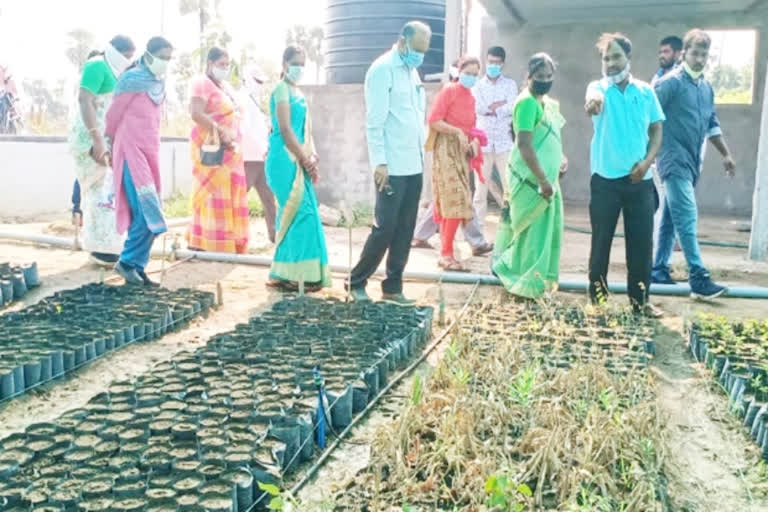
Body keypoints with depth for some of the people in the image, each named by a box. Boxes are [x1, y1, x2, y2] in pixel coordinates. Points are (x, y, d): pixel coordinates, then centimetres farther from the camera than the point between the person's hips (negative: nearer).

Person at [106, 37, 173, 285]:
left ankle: (136, 267, 11)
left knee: (148, 213, 5)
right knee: (145, 212, -15)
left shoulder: (160, 82, 14)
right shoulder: (133, 78, -9)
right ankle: (127, 262, -2)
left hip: (150, 151, 8)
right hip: (131, 150, -8)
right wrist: (110, 142, 8)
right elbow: (114, 113, -2)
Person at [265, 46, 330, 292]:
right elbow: (285, 129, -15)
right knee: (302, 213, -12)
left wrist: (312, 159, 4)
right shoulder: (283, 89, -7)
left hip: (298, 160, 9)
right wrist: (307, 160, -13)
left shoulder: (297, 92, 20)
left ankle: (286, 273, 13)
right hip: (285, 159, -9)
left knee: (295, 215, 8)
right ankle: (291, 273, -6)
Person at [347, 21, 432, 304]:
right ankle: (357, 281, 11)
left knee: (405, 230, 8)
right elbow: (375, 120, -14)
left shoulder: (412, 71, 17)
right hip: (392, 167, -8)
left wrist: (421, 155, 12)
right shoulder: (382, 69, -8)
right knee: (385, 227, -4)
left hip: (414, 165, 8)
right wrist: (379, 162, -19)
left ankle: (393, 287, 16)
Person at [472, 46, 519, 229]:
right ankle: (478, 225, 10)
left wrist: (491, 108, -5)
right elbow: (478, 108, -8)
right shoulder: (478, 85, 10)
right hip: (483, 143, 1)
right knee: (481, 186, 3)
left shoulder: (510, 84, 8)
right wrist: (502, 103, -7)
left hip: (504, 143, -1)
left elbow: (512, 109, -8)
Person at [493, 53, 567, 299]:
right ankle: (526, 283, 10)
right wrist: (543, 181, -24)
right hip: (531, 181, -10)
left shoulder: (546, 102, 14)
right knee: (533, 232, -2)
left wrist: (561, 157, 7)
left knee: (547, 230, 15)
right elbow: (524, 145, -23)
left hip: (546, 178, 10)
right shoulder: (527, 102, -17)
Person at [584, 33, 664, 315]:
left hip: (640, 180, 3)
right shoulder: (598, 88, -5)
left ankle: (640, 298, 18)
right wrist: (593, 103, -56)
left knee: (642, 241, 6)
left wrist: (647, 161, -6)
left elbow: (657, 130, 10)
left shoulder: (646, 91, 5)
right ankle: (598, 295, 18)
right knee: (601, 240, 5)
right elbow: (594, 100, -30)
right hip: (605, 180, -2)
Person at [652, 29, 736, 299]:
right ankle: (699, 279, -15)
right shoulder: (670, 82, -9)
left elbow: (712, 124, 24)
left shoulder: (706, 87, 15)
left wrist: (726, 154, 25)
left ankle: (659, 270, 20)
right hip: (675, 160, -8)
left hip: (692, 162, 8)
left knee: (671, 218, 12)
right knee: (687, 219, -13)